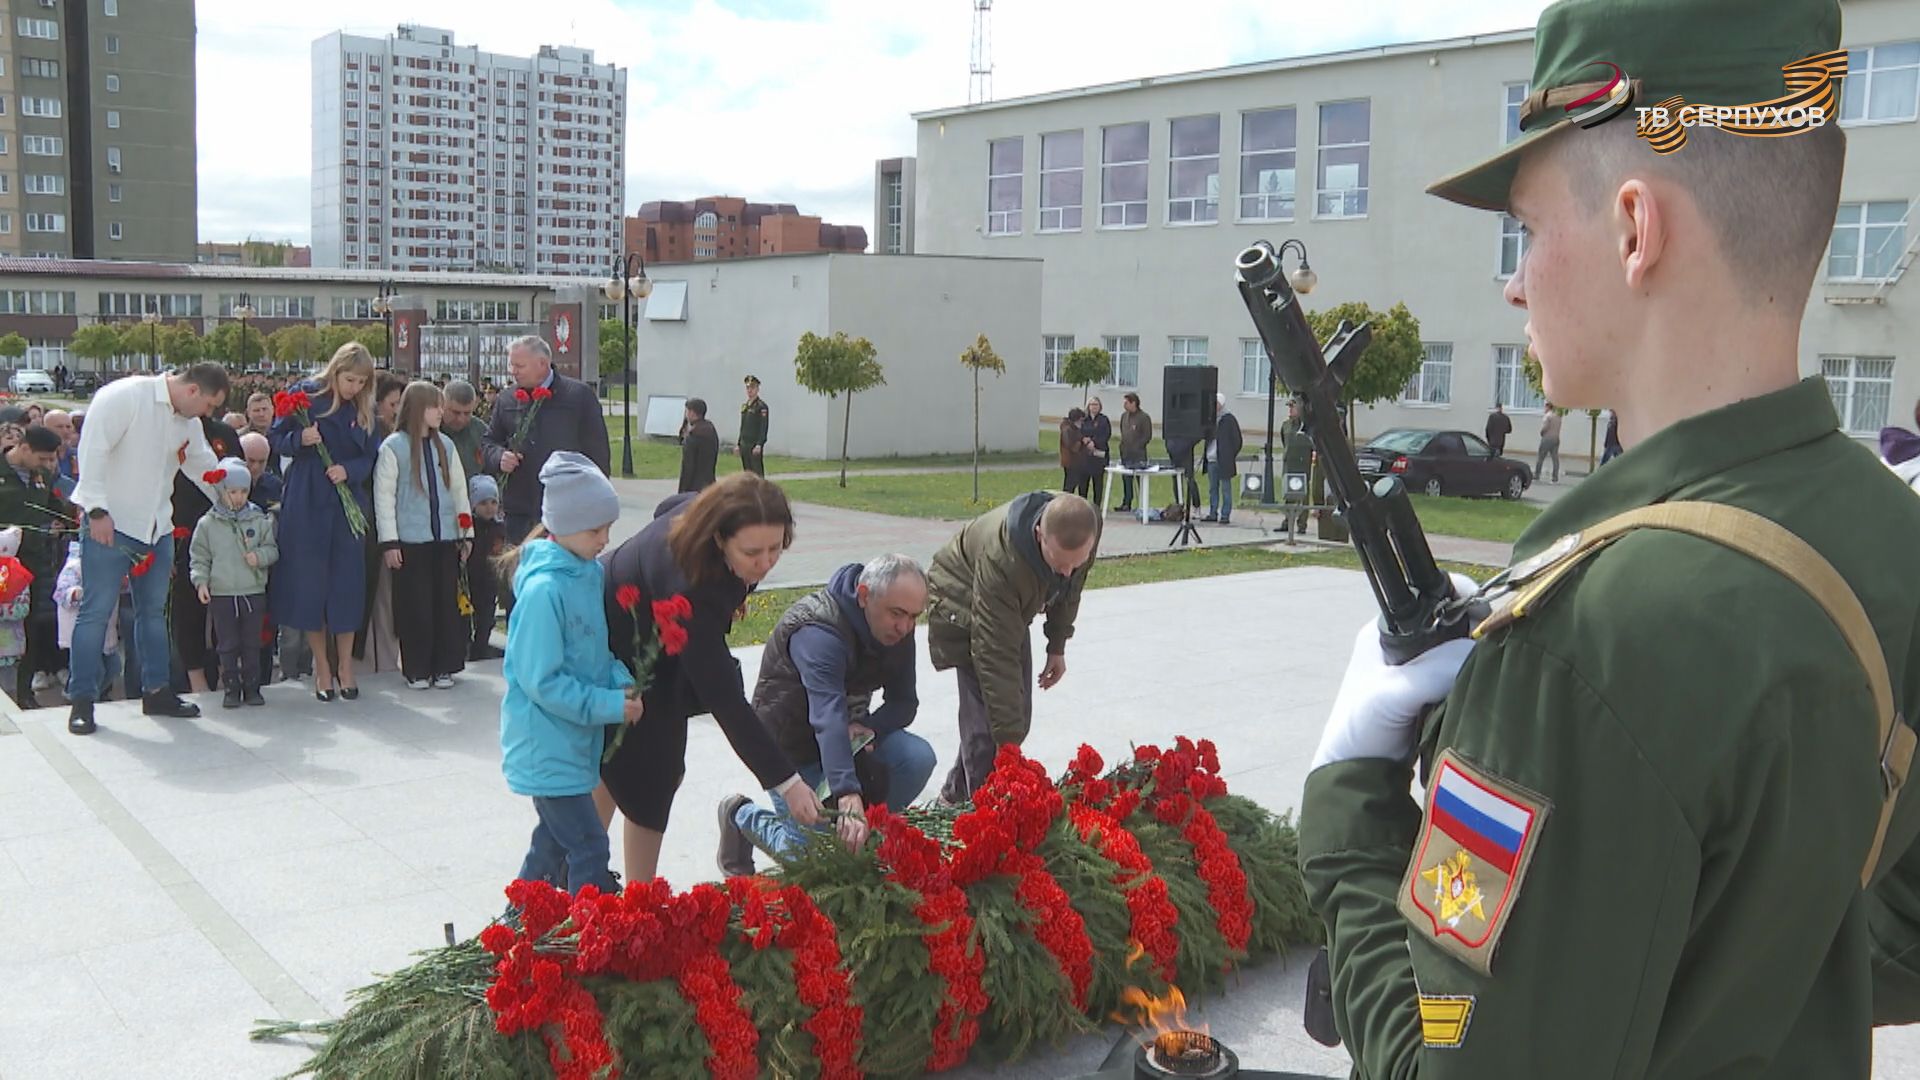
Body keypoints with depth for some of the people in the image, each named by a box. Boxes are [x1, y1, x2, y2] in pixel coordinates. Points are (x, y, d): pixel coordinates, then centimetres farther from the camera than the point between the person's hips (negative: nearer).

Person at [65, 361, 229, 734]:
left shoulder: (189, 422, 12)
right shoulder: (125, 396, -13)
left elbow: (205, 468, 22)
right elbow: (92, 450, -18)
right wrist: (97, 510, -21)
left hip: (156, 528, 8)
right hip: (110, 523, -8)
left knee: (153, 611, 13)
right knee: (96, 611, -4)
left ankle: (157, 690, 23)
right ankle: (82, 700, 3)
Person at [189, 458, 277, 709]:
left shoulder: (259, 520, 4)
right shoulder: (207, 523, 2)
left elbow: (272, 548, 8)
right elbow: (198, 557, 5)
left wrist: (260, 556, -12)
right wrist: (200, 581, -6)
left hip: (254, 593, 1)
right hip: (221, 594, -1)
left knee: (252, 644, 7)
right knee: (227, 645, 4)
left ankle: (252, 687, 15)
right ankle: (232, 688, 12)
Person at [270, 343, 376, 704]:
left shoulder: (364, 411, 6)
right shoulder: (305, 395, -2)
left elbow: (368, 458, 7)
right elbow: (277, 438, 2)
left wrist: (348, 470, -12)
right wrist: (299, 439, -18)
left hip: (347, 504, 2)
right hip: (306, 503, -2)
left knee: (348, 583, 2)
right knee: (309, 582, 2)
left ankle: (344, 665, 13)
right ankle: (322, 665, 13)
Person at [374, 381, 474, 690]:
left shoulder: (446, 445, 10)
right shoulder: (393, 447, -4)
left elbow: (459, 489, 15)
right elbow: (383, 496, -5)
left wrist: (466, 532, 13)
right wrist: (389, 542, -8)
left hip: (445, 537, 4)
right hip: (411, 540, -4)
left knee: (447, 602, 5)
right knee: (416, 605, 0)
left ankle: (443, 666, 16)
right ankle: (417, 669, 12)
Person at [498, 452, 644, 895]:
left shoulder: (590, 573, 3)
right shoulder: (543, 589, -23)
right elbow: (542, 681, -23)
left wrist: (622, 683, -5)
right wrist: (610, 706, -20)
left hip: (575, 739, 9)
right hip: (547, 746, -9)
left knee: (554, 841, 22)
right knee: (588, 850, -5)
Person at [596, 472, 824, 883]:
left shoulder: (701, 510, -22)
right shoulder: (686, 588, -44)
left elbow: (668, 508, 4)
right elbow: (724, 699, -41)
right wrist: (785, 781, -39)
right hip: (612, 651, -8)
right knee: (649, 780, -5)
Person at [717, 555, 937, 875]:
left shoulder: (897, 629, -9)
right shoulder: (819, 631, -33)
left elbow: (904, 703, -4)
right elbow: (828, 717, -46)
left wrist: (868, 728, -27)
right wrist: (848, 797, -58)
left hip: (850, 732, 7)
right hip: (792, 746, -6)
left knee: (918, 758, -20)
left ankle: (864, 835, 3)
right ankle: (743, 817, 14)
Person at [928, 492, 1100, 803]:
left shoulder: (1083, 531, -25)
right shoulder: (1000, 559, -43)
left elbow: (1068, 590, 0)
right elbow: (996, 655, -40)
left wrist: (1057, 646, 4)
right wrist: (1008, 741, -39)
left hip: (1012, 611, 7)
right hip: (962, 607, -6)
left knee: (1017, 715, 9)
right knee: (988, 721, -17)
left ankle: (958, 792, 27)